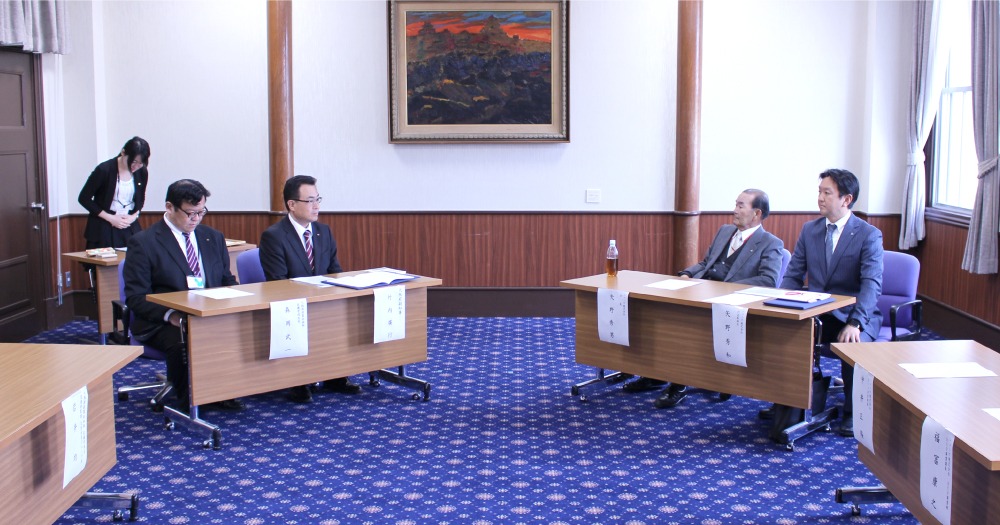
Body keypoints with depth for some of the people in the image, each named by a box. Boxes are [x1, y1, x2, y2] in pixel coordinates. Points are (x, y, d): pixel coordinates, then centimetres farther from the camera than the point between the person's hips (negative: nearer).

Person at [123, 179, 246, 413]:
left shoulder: (214, 238, 16)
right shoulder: (143, 242, -1)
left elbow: (228, 283, 19)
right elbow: (135, 298, -5)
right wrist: (170, 314, -24)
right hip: (163, 324, -4)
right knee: (183, 342, -37)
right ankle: (188, 402, -11)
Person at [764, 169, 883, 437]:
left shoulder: (869, 235, -8)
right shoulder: (810, 229, 8)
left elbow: (872, 284, -19)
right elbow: (793, 275, 7)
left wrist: (855, 323, -35)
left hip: (852, 314, -4)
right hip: (816, 313, 4)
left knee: (854, 345, -34)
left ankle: (852, 411, -9)